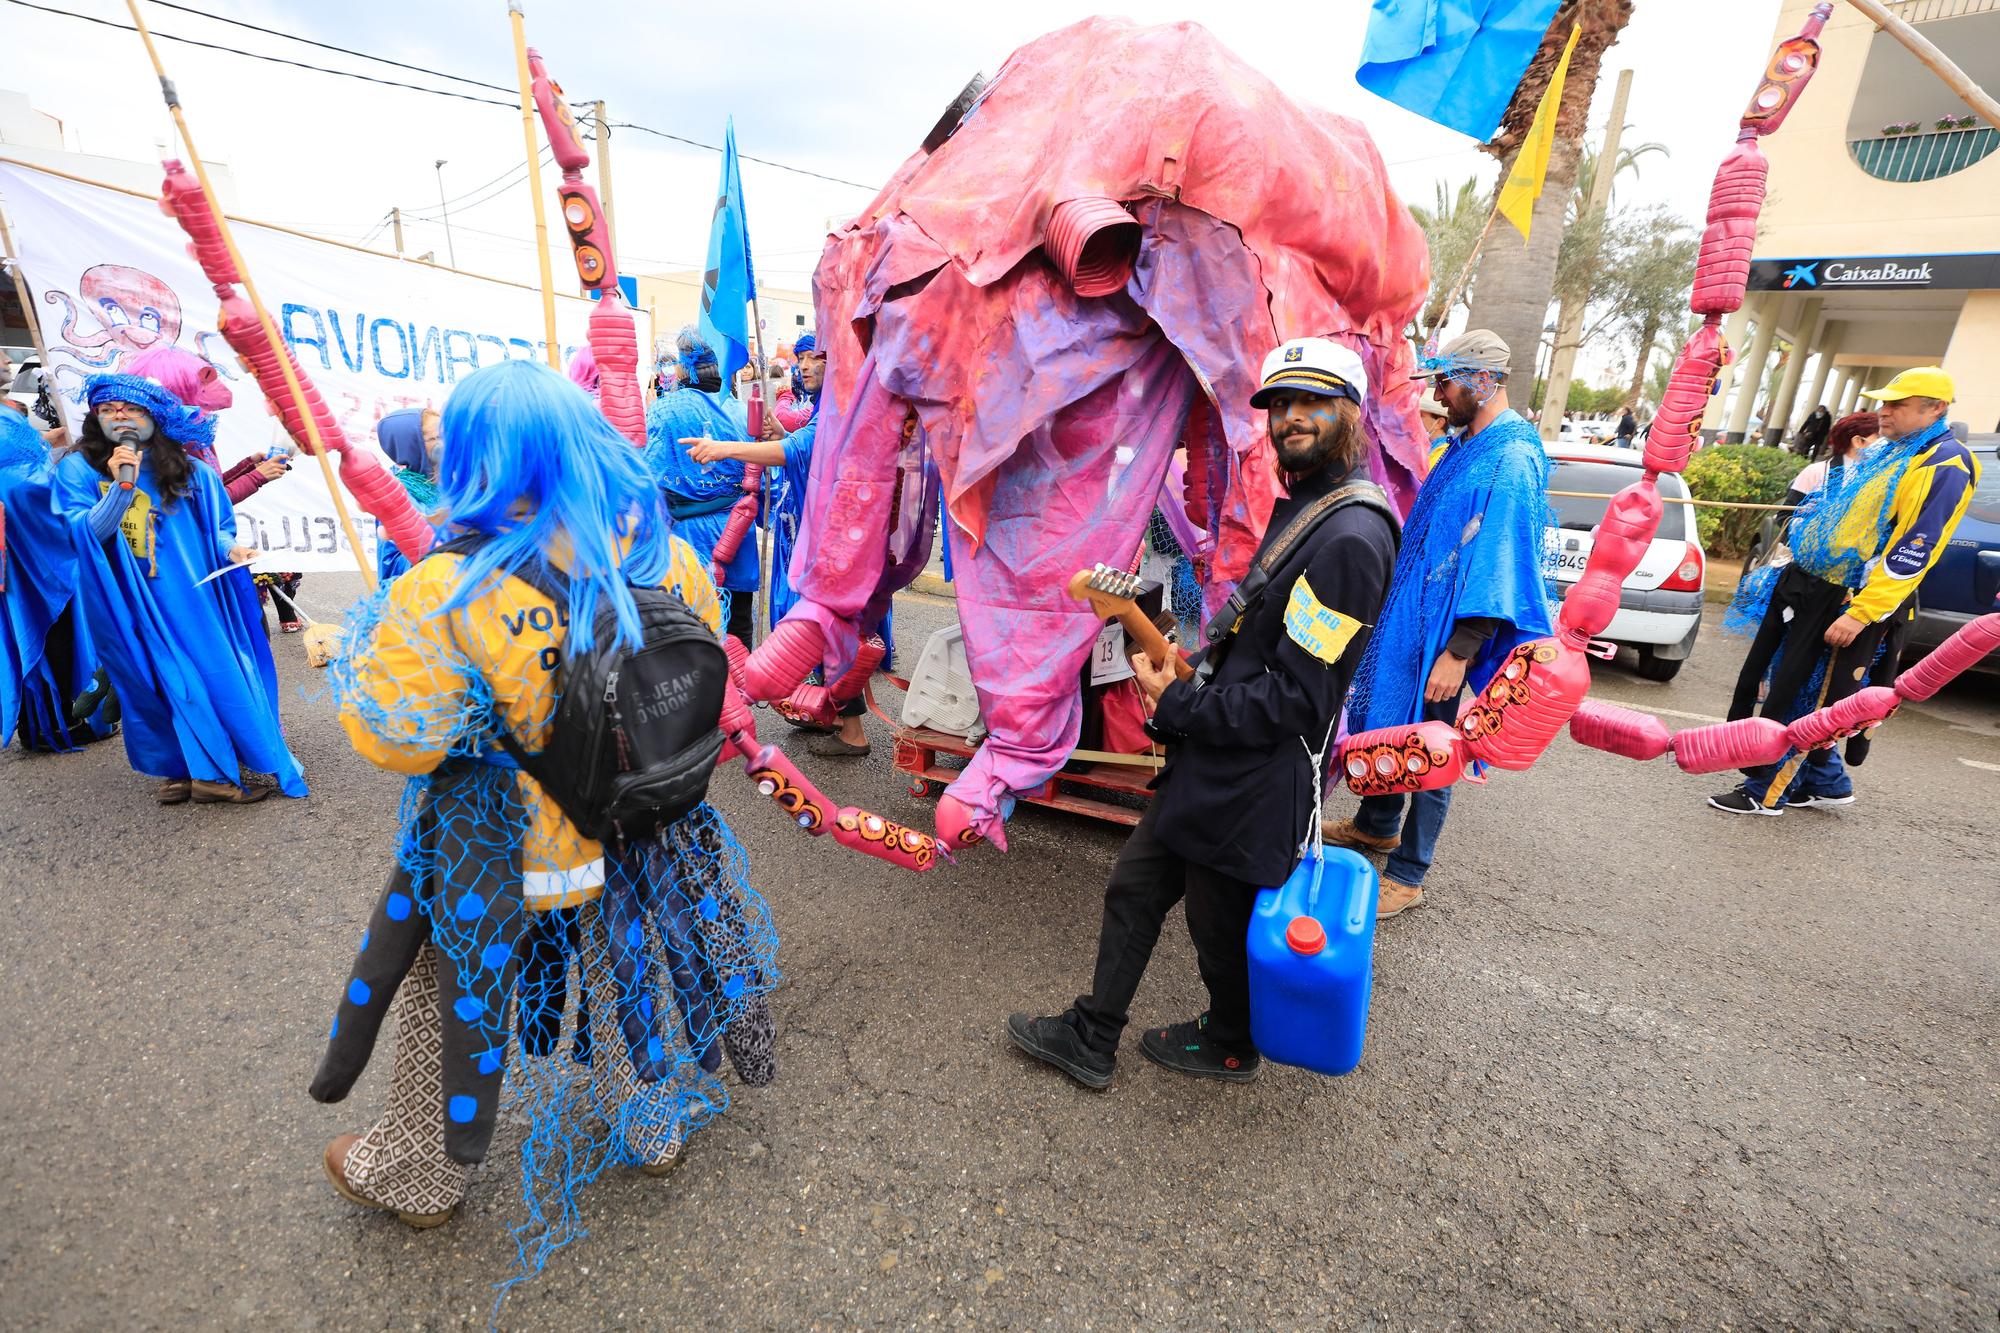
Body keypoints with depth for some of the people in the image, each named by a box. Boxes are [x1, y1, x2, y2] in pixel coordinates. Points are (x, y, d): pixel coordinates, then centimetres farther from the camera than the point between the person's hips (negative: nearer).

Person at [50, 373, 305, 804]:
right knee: (163, 679, 2)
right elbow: (84, 534, -11)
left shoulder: (187, 469, 5)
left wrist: (230, 548, -12)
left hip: (194, 595, 1)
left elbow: (216, 526, 10)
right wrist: (121, 486, -23)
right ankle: (184, 767, 14)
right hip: (134, 603, -1)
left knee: (221, 672, 1)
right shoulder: (79, 469, 0)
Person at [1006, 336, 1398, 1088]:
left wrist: (1181, 706, -16)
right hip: (1211, 761, 10)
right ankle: (1091, 1039, 34)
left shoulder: (1350, 536, -22)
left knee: (1222, 927, 14)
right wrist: (1197, 668, 3)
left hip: (1255, 783, -10)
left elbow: (1295, 697, -24)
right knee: (1134, 891, 16)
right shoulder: (1304, 506, 11)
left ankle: (1230, 1046, 43)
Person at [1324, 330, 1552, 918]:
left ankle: (1406, 876, 17)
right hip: (1409, 618, 9)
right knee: (1389, 723, 21)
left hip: (1443, 633, -9)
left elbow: (1498, 566, -23)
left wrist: (1458, 653, -24)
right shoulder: (1467, 446, 11)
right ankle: (1376, 825, 41)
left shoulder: (1510, 462, -19)